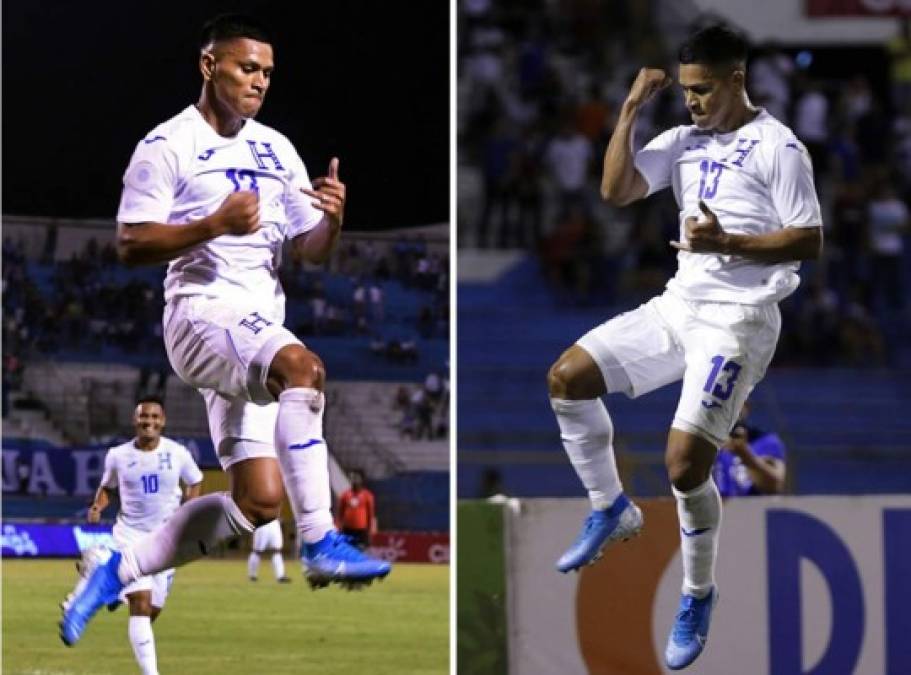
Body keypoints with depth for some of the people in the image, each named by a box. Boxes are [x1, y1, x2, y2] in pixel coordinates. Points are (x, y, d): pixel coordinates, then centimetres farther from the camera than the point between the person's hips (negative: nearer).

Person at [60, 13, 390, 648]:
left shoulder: (277, 150, 15)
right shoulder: (168, 147, -3)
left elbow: (311, 250, 16)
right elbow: (131, 244, -8)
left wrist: (332, 220, -7)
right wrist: (215, 225, -21)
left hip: (260, 327, 7)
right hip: (203, 310, -7)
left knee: (259, 503, 0)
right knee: (303, 367, -36)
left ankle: (119, 571, 14)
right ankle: (321, 545, -38)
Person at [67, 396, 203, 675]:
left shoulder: (178, 453, -3)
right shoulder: (118, 455, -3)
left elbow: (194, 483, 13)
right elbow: (107, 487, 13)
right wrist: (98, 506, -8)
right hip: (130, 535, -2)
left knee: (153, 608, 6)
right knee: (141, 603, -18)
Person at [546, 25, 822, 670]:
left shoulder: (778, 148, -11)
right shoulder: (685, 141, 9)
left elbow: (809, 241, -13)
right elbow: (616, 189, 2)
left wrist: (727, 242, -24)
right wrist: (632, 109, -5)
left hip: (738, 320, -8)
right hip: (679, 303, 8)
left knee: (685, 459, -18)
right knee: (566, 378, 0)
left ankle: (699, 594, 4)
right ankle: (612, 510, 16)